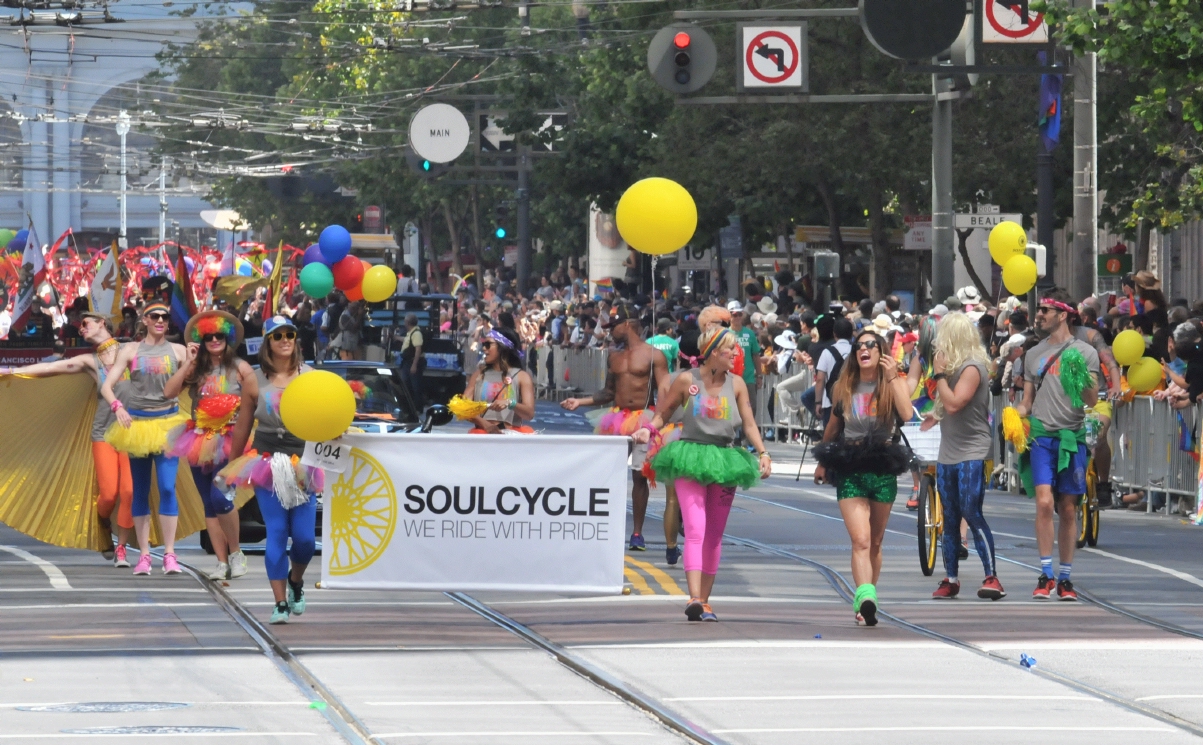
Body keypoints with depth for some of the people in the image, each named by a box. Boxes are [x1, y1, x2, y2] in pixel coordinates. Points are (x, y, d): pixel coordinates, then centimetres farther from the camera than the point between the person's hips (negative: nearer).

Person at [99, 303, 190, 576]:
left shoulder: (177, 351, 6)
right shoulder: (130, 351, 3)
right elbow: (107, 385, -3)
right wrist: (117, 407, -20)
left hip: (167, 423, -1)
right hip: (136, 423, 1)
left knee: (167, 487, -12)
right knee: (140, 490, 4)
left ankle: (169, 554, -10)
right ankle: (144, 555, 8)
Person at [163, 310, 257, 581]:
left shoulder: (240, 369, -3)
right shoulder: (196, 370, 6)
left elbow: (252, 408, -3)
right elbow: (169, 392, -7)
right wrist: (188, 362, -7)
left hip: (229, 443, -4)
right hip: (201, 442, 4)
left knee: (220, 498, -18)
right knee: (209, 505, 5)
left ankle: (236, 552, 1)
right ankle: (222, 562, 10)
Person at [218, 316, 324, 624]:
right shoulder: (256, 380, 4)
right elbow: (243, 425, 11)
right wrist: (232, 466, 15)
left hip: (302, 463, 0)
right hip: (267, 460, 0)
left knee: (305, 537, -4)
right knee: (276, 534, -7)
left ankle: (296, 581, 28)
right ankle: (280, 603, -3)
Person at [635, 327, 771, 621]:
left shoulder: (736, 384, 9)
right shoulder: (687, 381, 0)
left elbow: (749, 424, 10)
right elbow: (662, 414, 8)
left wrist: (763, 453, -4)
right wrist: (648, 430, -12)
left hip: (723, 460, 4)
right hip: (690, 459, -4)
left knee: (714, 535, 6)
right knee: (695, 530, -17)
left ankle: (704, 601, 13)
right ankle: (694, 598, -28)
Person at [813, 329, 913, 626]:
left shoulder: (895, 383, 3)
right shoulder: (844, 387, 8)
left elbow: (907, 415, -17)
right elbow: (833, 425, 23)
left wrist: (892, 378, -16)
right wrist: (822, 462, 29)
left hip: (883, 470, 0)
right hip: (850, 470, 0)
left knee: (875, 542, 11)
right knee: (860, 540, -16)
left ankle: (866, 602, 22)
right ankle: (866, 600, -30)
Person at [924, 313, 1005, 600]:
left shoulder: (972, 367, -13)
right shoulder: (955, 366, 17)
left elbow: (954, 403, -21)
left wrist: (940, 374, -12)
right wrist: (935, 416, 8)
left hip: (971, 454, -9)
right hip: (948, 454, 9)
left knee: (972, 514, -14)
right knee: (950, 520, 10)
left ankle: (992, 578, -15)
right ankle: (950, 579, 16)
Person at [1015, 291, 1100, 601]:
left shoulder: (1085, 352, 4)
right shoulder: (1034, 354, 14)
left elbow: (1092, 401, -1)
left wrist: (1082, 381, -20)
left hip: (1072, 437, -1)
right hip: (1041, 436, 1)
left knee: (1068, 509, 5)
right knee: (1044, 502, -15)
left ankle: (1065, 578, 13)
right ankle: (1045, 575, -11)